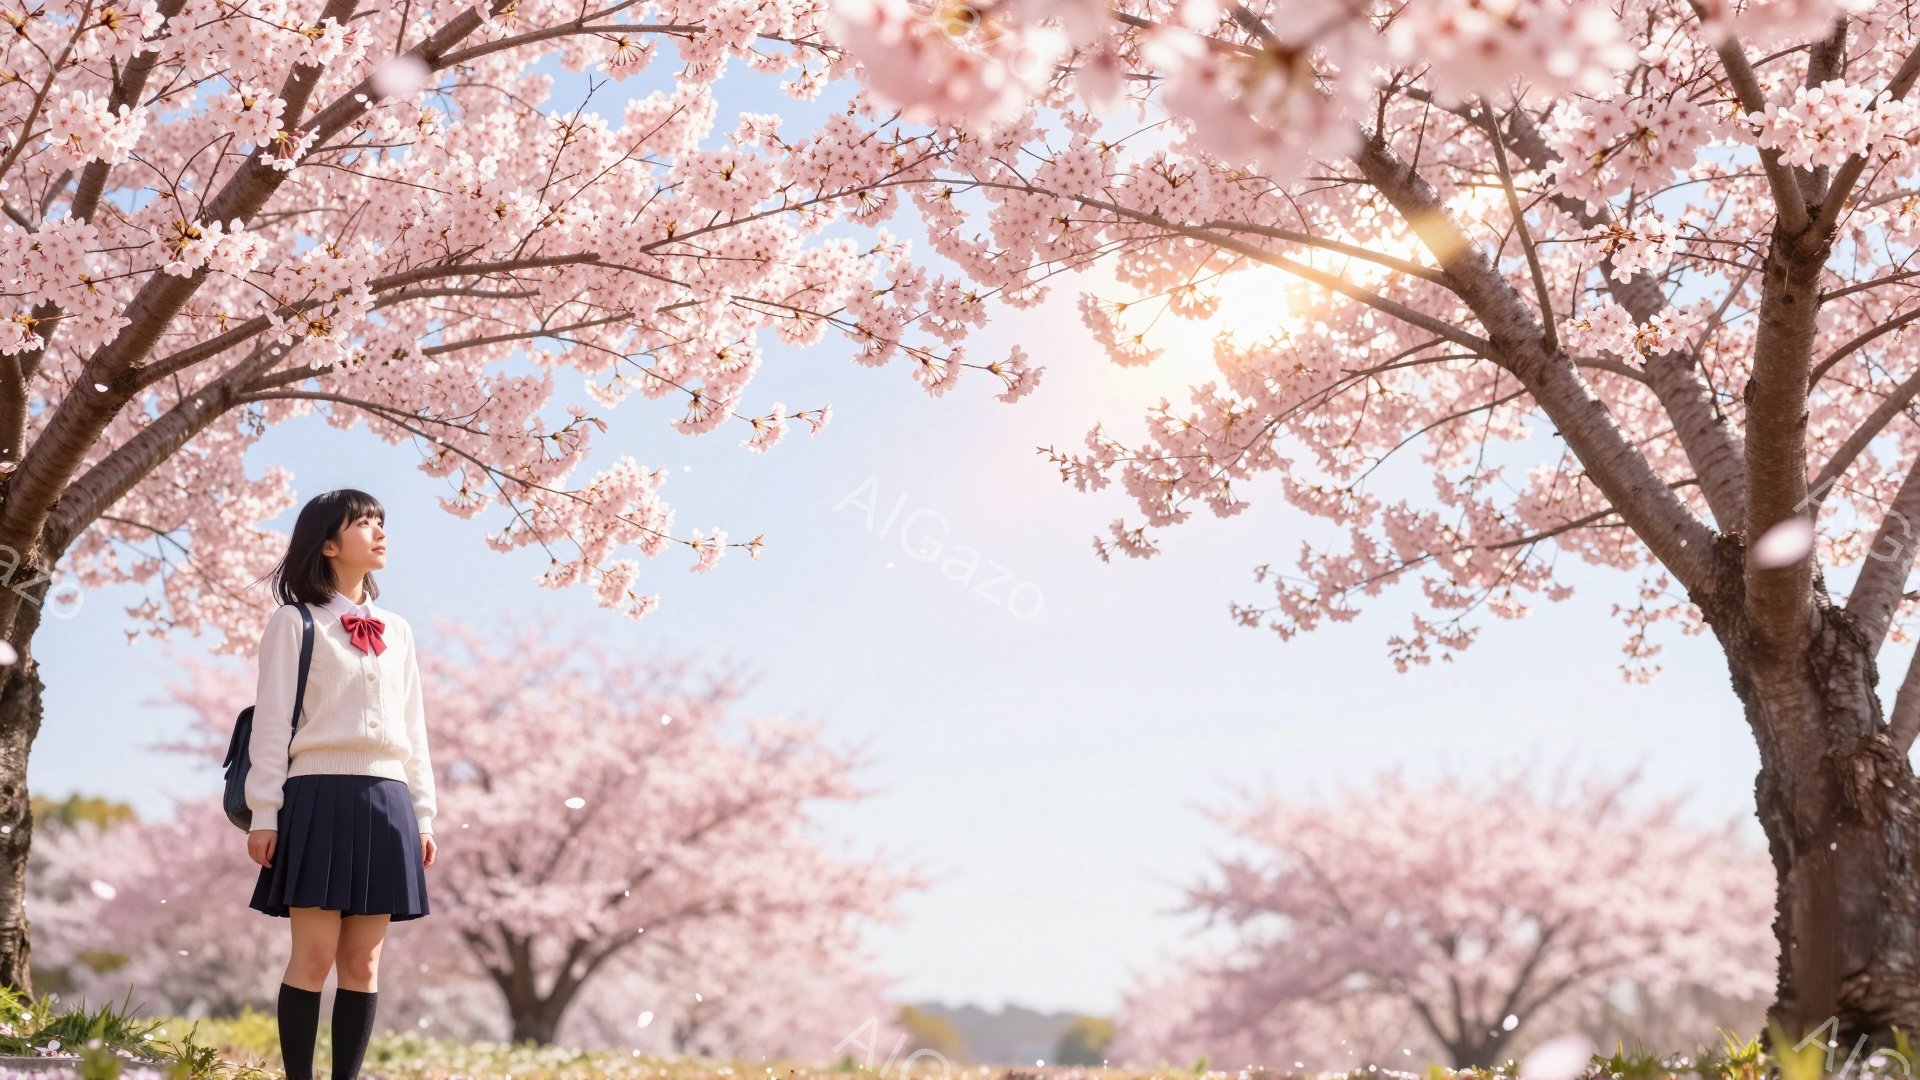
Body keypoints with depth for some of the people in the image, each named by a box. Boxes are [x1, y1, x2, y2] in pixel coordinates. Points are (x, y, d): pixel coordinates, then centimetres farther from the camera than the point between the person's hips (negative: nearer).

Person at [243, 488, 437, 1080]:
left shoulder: (397, 631, 18)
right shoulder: (295, 622, 4)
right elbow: (272, 721, -1)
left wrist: (423, 814, 13)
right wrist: (265, 813, -8)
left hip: (385, 802, 5)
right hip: (321, 795, -5)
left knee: (363, 961, 4)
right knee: (315, 955, -7)